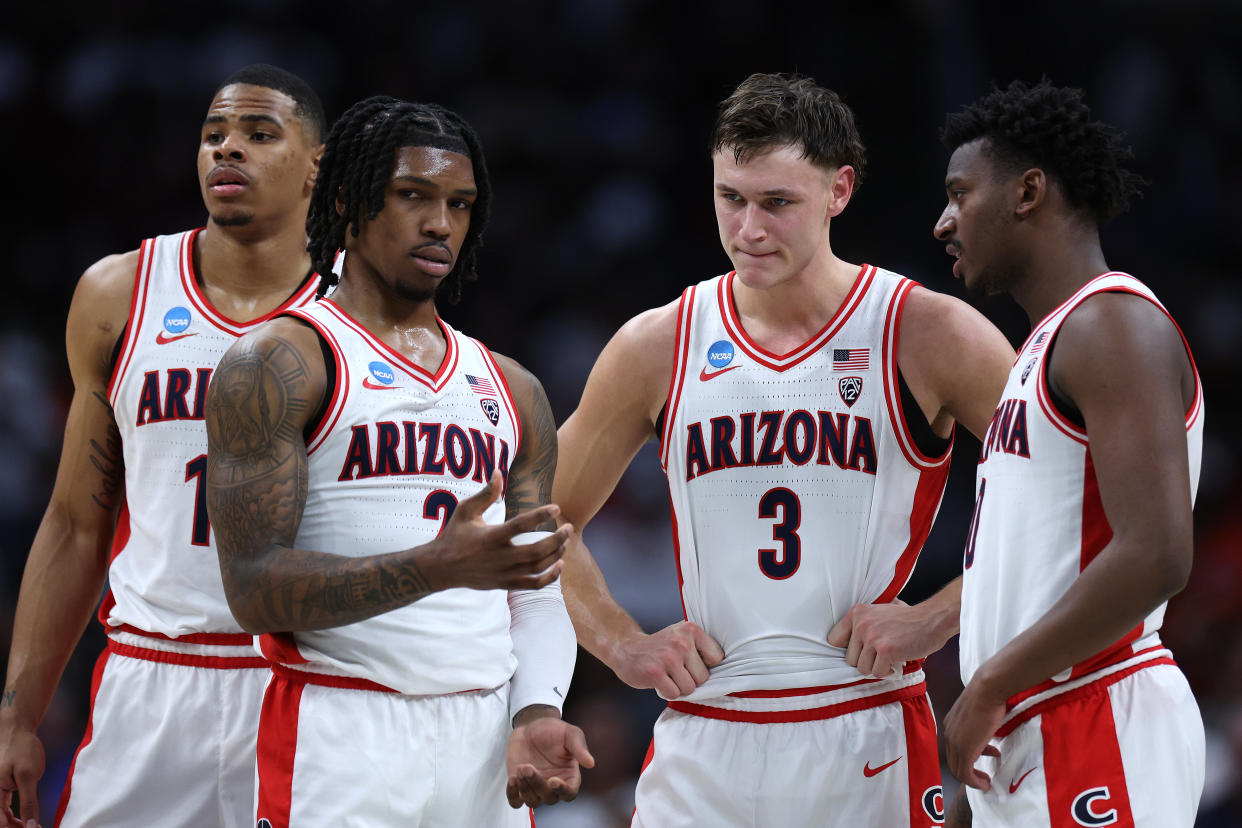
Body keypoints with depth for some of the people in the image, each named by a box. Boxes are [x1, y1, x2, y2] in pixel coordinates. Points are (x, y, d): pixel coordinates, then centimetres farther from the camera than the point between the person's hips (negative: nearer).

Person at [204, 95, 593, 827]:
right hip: (341, 736, -5)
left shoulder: (511, 390, 16)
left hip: (484, 739, 5)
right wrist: (438, 567, -24)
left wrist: (535, 714, -6)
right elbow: (254, 586, -13)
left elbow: (539, 585, 14)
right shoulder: (280, 364, -3)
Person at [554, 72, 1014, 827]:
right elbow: (548, 520, 19)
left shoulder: (929, 335, -2)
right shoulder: (659, 347, 7)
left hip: (867, 736, -2)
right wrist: (624, 646, 6)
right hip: (703, 742, 2)